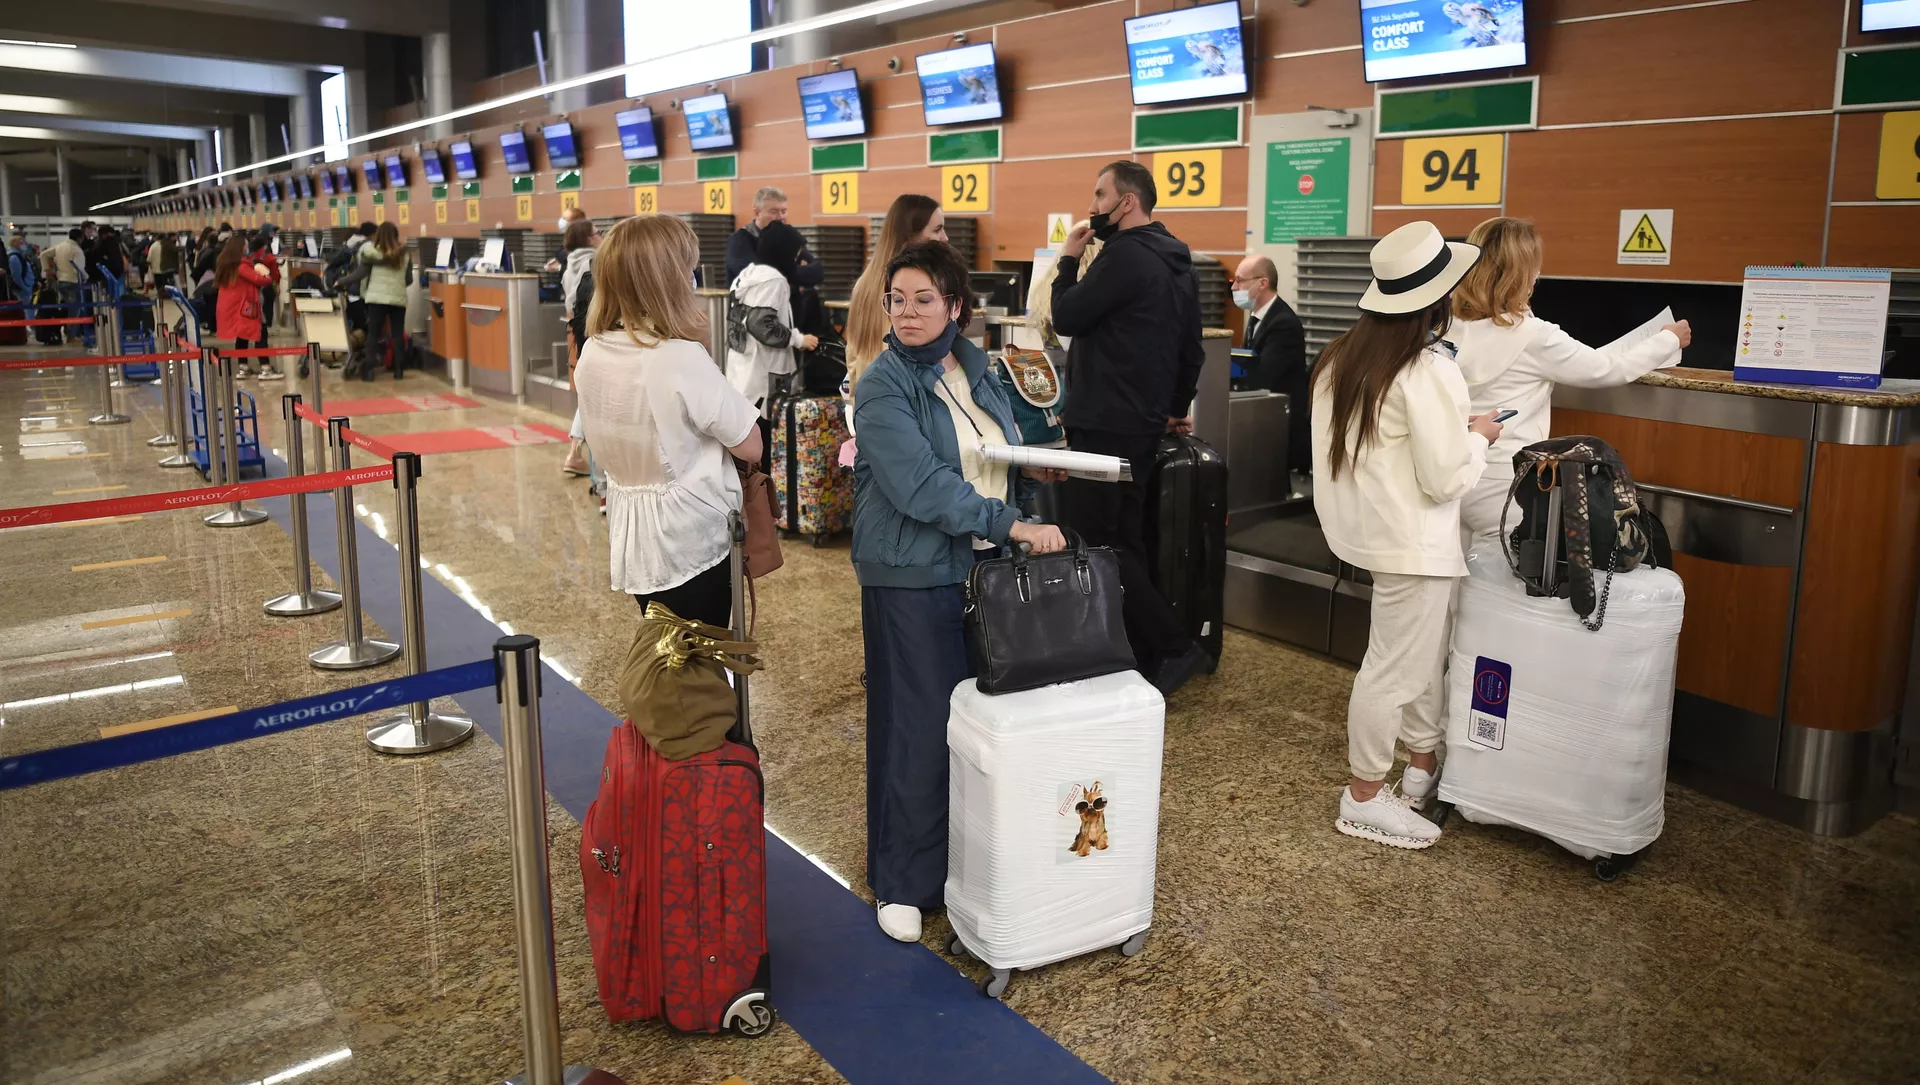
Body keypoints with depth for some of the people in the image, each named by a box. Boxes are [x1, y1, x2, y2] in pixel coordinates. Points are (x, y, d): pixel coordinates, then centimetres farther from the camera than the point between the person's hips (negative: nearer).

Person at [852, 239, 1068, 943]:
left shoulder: (976, 369, 9)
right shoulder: (883, 388, -11)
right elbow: (921, 487, -23)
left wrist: (1037, 463, 3)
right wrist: (1014, 527, -24)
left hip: (986, 569, 6)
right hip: (915, 579, -6)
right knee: (917, 727, 1)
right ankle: (903, 883, 17)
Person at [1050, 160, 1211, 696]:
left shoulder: (1124, 255, -16)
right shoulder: (1178, 263, 14)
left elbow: (1066, 319, -13)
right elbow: (1191, 349, 21)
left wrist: (1068, 259, 0)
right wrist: (1175, 406, 30)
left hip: (1106, 425, -10)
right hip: (1143, 422, 10)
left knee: (1097, 544, -5)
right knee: (1125, 541, 14)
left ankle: (1174, 648, -4)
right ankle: (1142, 655, 18)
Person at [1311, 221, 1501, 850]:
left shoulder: (1343, 356, 3)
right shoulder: (1429, 371, -21)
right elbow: (1445, 479, -20)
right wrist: (1478, 437, -2)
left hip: (1367, 527, 9)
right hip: (1412, 541, -9)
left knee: (1425, 655, 23)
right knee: (1393, 667, 3)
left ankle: (1424, 765, 37)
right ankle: (1363, 799, 16)